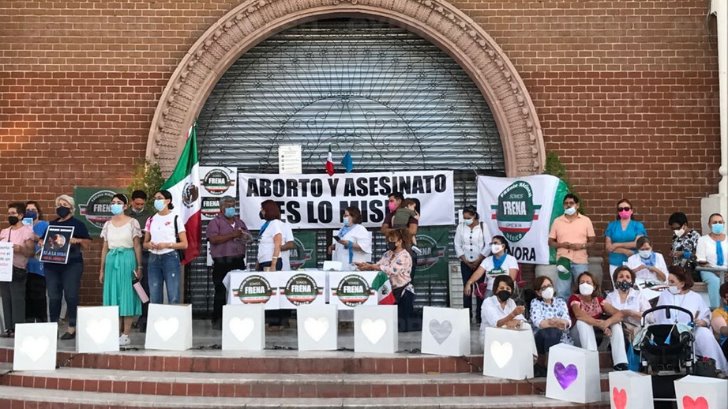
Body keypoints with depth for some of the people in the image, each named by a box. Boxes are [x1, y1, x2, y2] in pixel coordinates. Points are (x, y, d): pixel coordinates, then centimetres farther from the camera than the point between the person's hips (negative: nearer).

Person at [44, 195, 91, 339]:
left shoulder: (78, 224, 6)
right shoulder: (51, 224, 18)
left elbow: (86, 244, 1)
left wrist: (77, 240, -18)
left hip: (72, 264, -4)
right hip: (51, 265, 4)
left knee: (71, 296, -7)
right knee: (53, 297, 3)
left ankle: (72, 327, -3)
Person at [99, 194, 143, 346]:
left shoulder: (132, 223, 0)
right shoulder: (108, 224, 12)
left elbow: (137, 246, -2)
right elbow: (105, 248, 15)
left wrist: (139, 266, -6)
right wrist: (102, 269, 12)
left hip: (127, 260, -4)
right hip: (111, 261, 5)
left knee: (126, 295, -3)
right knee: (112, 295, 5)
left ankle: (126, 335, 1)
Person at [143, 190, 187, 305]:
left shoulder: (175, 218, -1)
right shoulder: (151, 220, 11)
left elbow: (184, 244, -2)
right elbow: (145, 243, 17)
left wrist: (167, 245, -15)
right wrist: (150, 245, -6)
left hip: (170, 258, -4)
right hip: (154, 259, 4)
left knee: (173, 298, -6)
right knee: (154, 299, 5)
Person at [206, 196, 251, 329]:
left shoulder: (239, 222, 21)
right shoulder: (215, 222, 2)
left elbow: (249, 238, 21)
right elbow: (214, 239, -13)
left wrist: (244, 236, -3)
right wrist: (233, 235, -14)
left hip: (238, 262, 5)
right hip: (222, 264, -5)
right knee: (221, 293, -4)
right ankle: (218, 320, 5)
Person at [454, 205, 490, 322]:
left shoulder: (483, 226, -3)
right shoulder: (461, 226, 2)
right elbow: (457, 245, 3)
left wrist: (478, 261, -8)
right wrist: (466, 261, -3)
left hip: (480, 262, -1)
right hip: (465, 263, 1)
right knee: (467, 288, -1)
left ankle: (479, 315, 4)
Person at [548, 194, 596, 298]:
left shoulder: (586, 220, 5)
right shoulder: (557, 221, 7)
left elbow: (593, 241, 6)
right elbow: (550, 242, 8)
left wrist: (582, 245, -13)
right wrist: (561, 244, -12)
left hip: (581, 261, -1)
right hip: (563, 261, 1)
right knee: (562, 292, 1)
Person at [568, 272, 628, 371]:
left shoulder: (598, 300, 2)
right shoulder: (574, 298, -9)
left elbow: (619, 314, -11)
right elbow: (579, 315, -31)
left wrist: (606, 323, -33)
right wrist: (600, 324, -40)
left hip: (599, 334, 4)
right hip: (580, 335, -4)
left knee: (616, 322, -16)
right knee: (582, 322, -32)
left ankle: (620, 363, -26)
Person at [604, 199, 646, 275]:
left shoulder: (638, 225, 6)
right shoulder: (611, 225, 9)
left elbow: (638, 243, -7)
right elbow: (608, 247, 1)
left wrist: (617, 245, -6)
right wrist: (625, 251, -11)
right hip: (615, 264, 1)